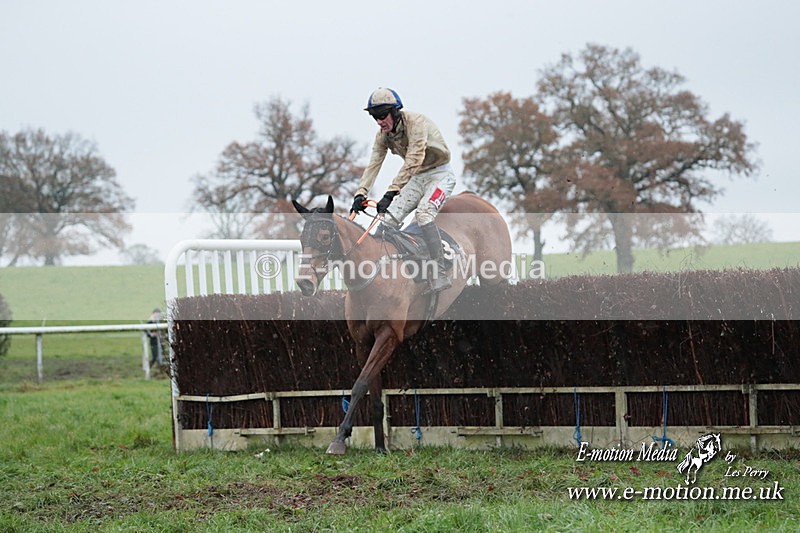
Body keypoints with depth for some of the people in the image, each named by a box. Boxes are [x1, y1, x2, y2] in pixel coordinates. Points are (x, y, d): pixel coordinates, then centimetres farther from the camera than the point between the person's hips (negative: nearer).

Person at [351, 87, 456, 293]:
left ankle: (440, 275, -33)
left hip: (440, 174, -8)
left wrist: (391, 193, -43)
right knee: (389, 219, -5)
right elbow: (374, 164, -6)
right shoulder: (383, 135, -4)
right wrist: (361, 193, -22)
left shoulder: (416, 123, -28)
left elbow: (412, 161, -36)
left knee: (423, 212, -31)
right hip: (417, 178, 8)